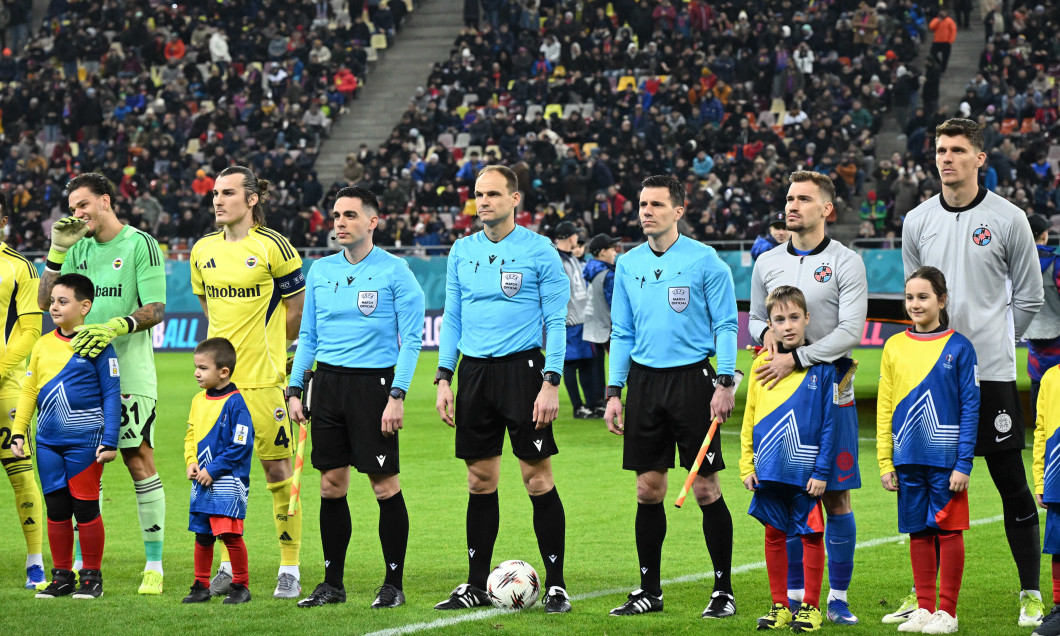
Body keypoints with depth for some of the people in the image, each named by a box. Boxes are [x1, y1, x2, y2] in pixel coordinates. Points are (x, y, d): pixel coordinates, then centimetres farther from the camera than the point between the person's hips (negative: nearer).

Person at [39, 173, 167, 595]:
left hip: (130, 374, -5)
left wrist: (116, 327, -26)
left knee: (139, 460, -6)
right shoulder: (79, 248, 14)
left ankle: (155, 564, 0)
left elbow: (156, 309, -10)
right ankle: (80, 563, 12)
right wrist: (57, 251, 0)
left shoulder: (140, 244, -3)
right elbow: (45, 302, 10)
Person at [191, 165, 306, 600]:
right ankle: (227, 565, 17)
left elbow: (297, 308, 2)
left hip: (263, 379, -5)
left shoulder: (273, 247, -7)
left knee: (277, 470, -3)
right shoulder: (203, 250, 9)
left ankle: (289, 570, 3)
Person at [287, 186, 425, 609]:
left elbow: (411, 339, -6)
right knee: (331, 485, 6)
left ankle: (393, 584, 5)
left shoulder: (394, 272, -5)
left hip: (373, 383, -5)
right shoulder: (320, 271, 11)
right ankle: (332, 584, 13)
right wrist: (294, 389, 8)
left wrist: (397, 395, -14)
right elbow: (308, 336, 16)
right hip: (328, 382, 5)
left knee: (385, 486, -3)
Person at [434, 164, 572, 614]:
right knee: (480, 480, 7)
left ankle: (555, 585, 1)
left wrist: (551, 382, -12)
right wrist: (443, 377, 6)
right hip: (474, 371, 4)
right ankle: (477, 585, 14)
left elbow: (556, 320, -4)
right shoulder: (462, 251, 10)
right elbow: (452, 318, 15)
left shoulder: (538, 251, -4)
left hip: (522, 368, -4)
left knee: (537, 477, -5)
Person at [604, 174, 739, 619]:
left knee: (706, 489, -3)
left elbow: (725, 325, -4)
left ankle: (723, 591, 5)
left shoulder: (704, 260, -4)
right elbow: (621, 332, 14)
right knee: (648, 490, 6)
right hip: (644, 381, 4)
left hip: (691, 378, -4)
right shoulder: (628, 265, 9)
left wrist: (725, 382, -13)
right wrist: (614, 391, 7)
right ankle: (649, 590, 14)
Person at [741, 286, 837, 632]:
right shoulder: (762, 363, 5)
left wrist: (822, 471, -10)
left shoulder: (821, 367, -5)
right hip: (769, 470, 3)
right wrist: (747, 464, 5)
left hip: (805, 472, -3)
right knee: (774, 534, 9)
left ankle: (810, 607, 11)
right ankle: (779, 605, 18)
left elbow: (829, 423, -5)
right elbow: (749, 418, 10)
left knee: (810, 535, 3)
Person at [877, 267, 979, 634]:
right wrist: (885, 461, 4)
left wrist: (964, 462, -10)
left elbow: (970, 408, -4)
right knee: (918, 532, 8)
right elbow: (885, 408, 9)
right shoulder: (895, 347, 7)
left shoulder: (958, 348, -3)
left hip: (945, 459, -3)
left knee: (948, 530, 1)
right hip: (908, 459, 3)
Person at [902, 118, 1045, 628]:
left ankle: (1031, 595, 8)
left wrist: (993, 344, 8)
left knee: (1012, 485, 0)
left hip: (991, 374, -3)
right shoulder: (917, 221, 7)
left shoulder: (1008, 219, -3)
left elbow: (1028, 296, 5)